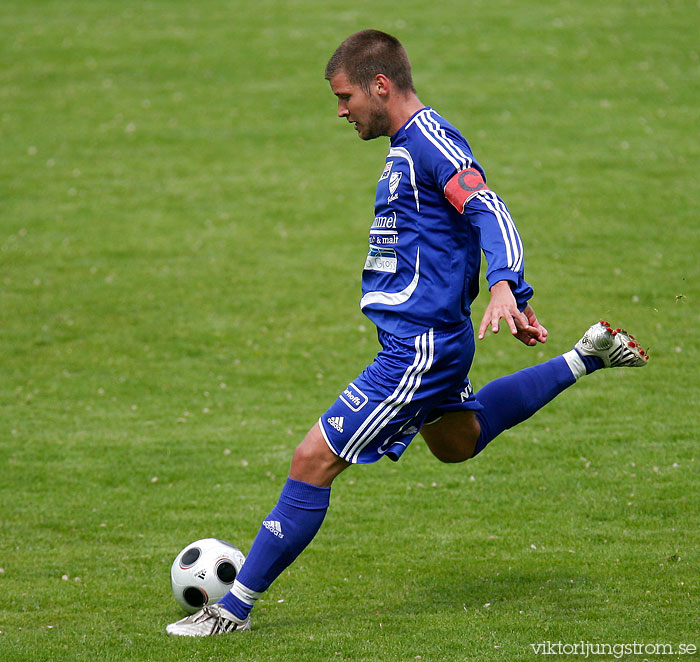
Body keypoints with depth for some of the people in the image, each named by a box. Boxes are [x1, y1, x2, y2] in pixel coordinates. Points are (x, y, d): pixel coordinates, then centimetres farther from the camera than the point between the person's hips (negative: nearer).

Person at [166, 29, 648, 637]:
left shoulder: (431, 141, -17)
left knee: (313, 461, -11)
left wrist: (503, 291, -44)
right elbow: (478, 220, 22)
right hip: (432, 340, 11)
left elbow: (492, 215, -28)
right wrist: (519, 302, 27)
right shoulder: (409, 145, 13)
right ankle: (587, 357, 35)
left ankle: (237, 606, -6)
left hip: (420, 347, -11)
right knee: (457, 441, 35)